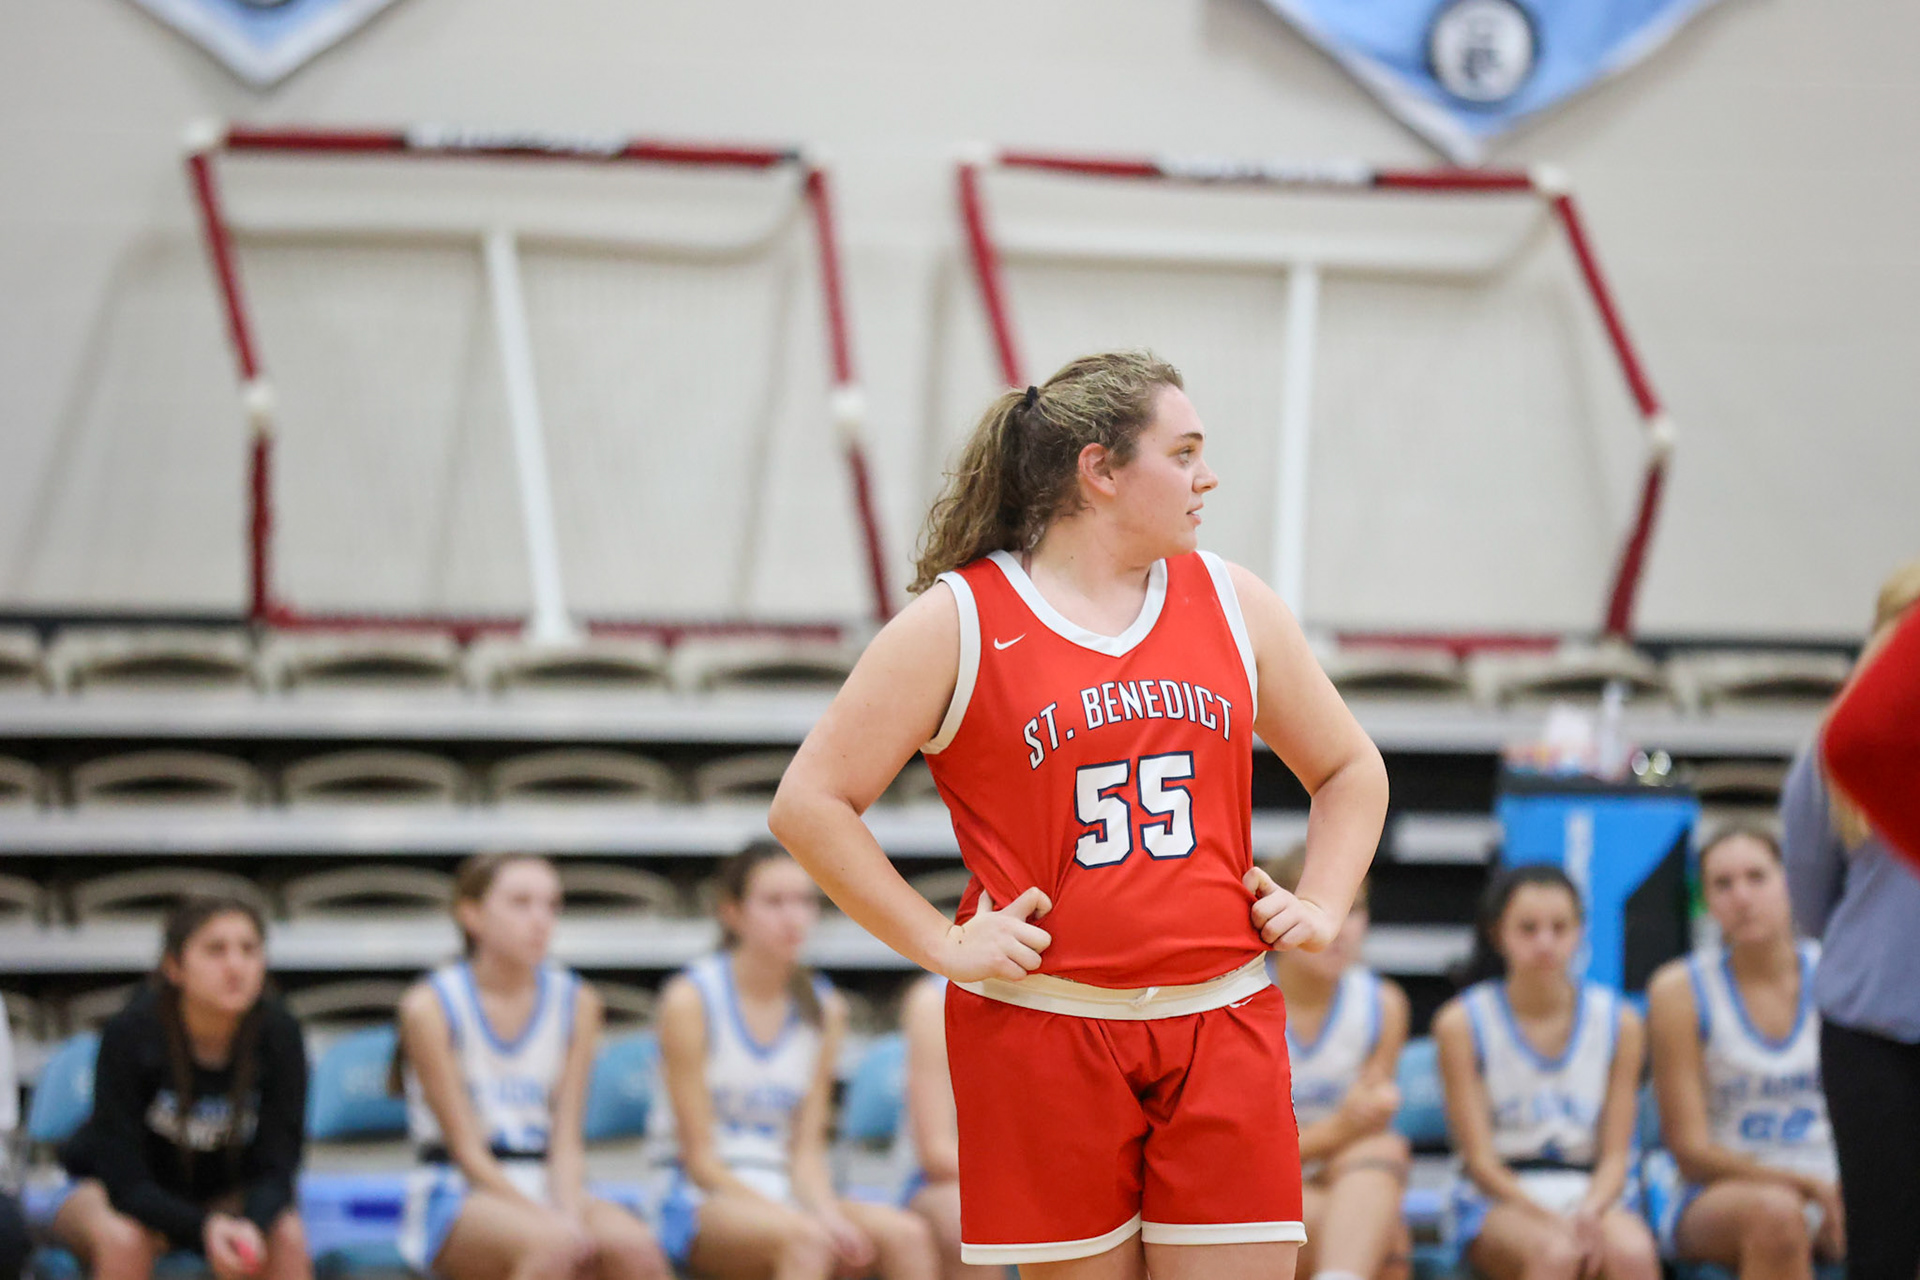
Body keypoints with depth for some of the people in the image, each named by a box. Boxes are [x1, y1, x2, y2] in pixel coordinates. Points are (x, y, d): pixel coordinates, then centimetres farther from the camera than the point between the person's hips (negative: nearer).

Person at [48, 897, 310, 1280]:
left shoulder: (278, 1033, -19)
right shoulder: (130, 1033, -25)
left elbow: (275, 1167, -16)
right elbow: (125, 1181, -25)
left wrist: (252, 1226, -40)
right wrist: (203, 1228, -43)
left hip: (227, 1194, 3)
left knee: (288, 1237, -29)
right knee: (123, 1240, -36)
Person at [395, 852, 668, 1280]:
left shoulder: (576, 1003, 7)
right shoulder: (430, 1007, -6)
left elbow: (566, 1140, 3)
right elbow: (468, 1152, -9)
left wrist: (570, 1215, -17)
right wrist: (553, 1223, -20)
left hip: (548, 1190, 4)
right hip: (458, 1197, -4)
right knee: (553, 1245, -37)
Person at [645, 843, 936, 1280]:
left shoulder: (824, 1010, 10)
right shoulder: (691, 1001, -6)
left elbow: (805, 1149, 8)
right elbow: (701, 1160, -9)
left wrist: (827, 1212, -14)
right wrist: (803, 1220, -21)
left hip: (785, 1197, 5)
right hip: (702, 1202, -5)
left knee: (906, 1234, -24)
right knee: (804, 1238, -37)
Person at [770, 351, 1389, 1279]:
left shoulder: (1232, 603, 11)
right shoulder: (957, 622, -2)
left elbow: (1350, 771, 23)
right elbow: (808, 802, -3)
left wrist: (1321, 909, 8)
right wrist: (942, 945, -7)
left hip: (1220, 1027, 3)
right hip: (1042, 1023, -3)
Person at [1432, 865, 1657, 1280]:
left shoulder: (1619, 1023, 4)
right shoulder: (1461, 1023, -3)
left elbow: (1615, 1155, 3)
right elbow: (1480, 1159, -6)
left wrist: (1589, 1213, -20)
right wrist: (1557, 1222, -21)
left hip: (1592, 1197, 2)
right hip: (1499, 1204, -2)